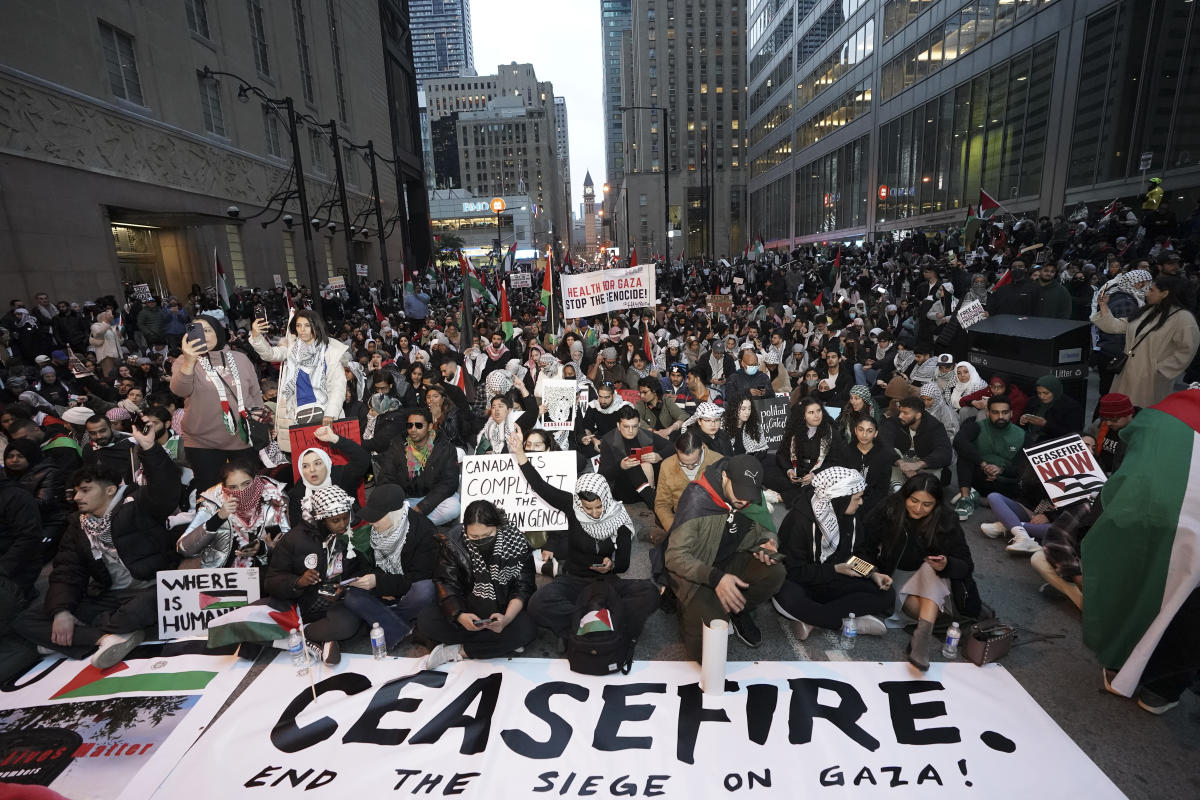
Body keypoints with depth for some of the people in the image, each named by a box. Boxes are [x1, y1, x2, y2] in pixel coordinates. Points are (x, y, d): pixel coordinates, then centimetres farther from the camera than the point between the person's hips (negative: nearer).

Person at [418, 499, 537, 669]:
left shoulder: (515, 541, -13)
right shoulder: (453, 542, -11)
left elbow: (523, 588, -11)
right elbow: (446, 585, -10)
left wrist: (506, 619, -29)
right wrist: (460, 616, -30)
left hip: (504, 612, -1)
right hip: (466, 610, 2)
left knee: (526, 627, -32)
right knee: (425, 620, -23)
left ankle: (459, 651, -18)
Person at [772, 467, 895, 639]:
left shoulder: (849, 517, 0)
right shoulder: (801, 520, -22)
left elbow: (850, 556, 13)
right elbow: (795, 571, -19)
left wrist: (872, 574, -4)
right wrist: (836, 569, -21)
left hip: (832, 582, 7)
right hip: (798, 582, -7)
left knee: (886, 595, -13)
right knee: (788, 598, -41)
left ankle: (812, 620, -22)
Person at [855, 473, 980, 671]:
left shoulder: (946, 521, -14)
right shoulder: (888, 513, -16)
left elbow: (965, 564, -12)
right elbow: (863, 547, -10)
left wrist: (946, 565, -35)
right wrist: (874, 572, -28)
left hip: (933, 578, 1)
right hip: (897, 575, -1)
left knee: (930, 569, -35)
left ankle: (921, 638, -43)